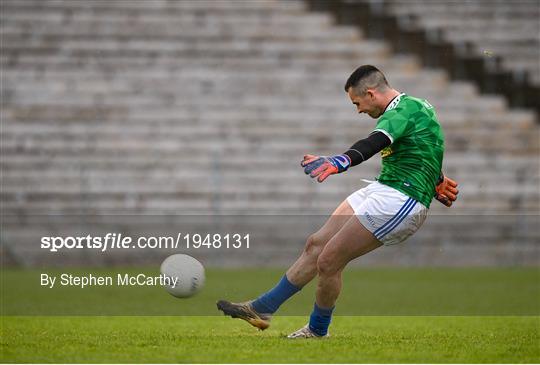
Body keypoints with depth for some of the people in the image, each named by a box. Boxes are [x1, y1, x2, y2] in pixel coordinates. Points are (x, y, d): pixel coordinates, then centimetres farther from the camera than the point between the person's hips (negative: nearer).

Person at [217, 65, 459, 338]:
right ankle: (262, 309, 18)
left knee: (328, 261, -10)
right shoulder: (413, 106, 15)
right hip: (383, 189, 11)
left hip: (401, 199, -11)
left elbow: (375, 142, -37)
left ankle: (317, 331, 11)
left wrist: (340, 162, -53)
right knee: (316, 244, 10)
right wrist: (436, 181, 46)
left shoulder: (405, 109, -18)